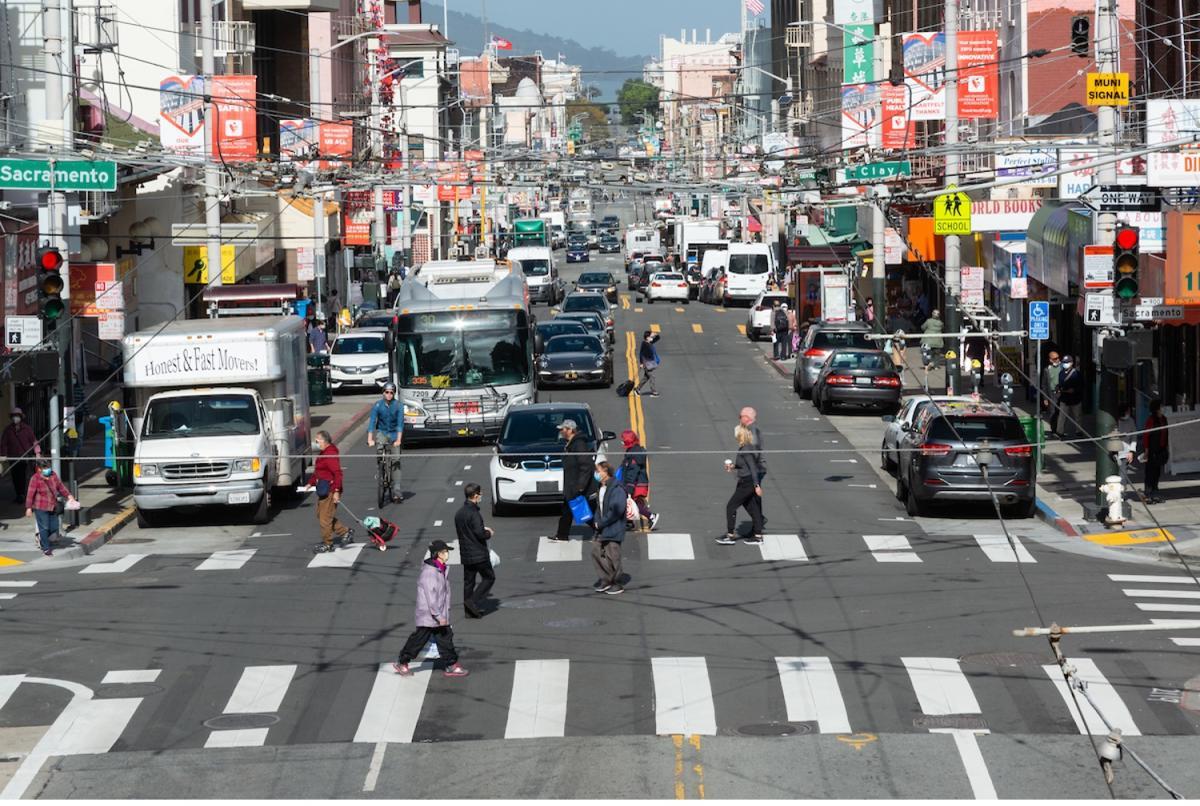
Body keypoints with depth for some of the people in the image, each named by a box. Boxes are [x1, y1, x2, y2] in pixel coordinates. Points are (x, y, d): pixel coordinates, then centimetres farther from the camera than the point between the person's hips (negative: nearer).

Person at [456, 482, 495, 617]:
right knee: (489, 577, 5)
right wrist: (489, 533, -2)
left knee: (468, 581, 12)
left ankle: (469, 611, 13)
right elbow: (480, 534, -24)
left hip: (465, 554, 8)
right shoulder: (474, 513, -20)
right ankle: (473, 601, -8)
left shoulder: (459, 513, 9)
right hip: (479, 554, -8)